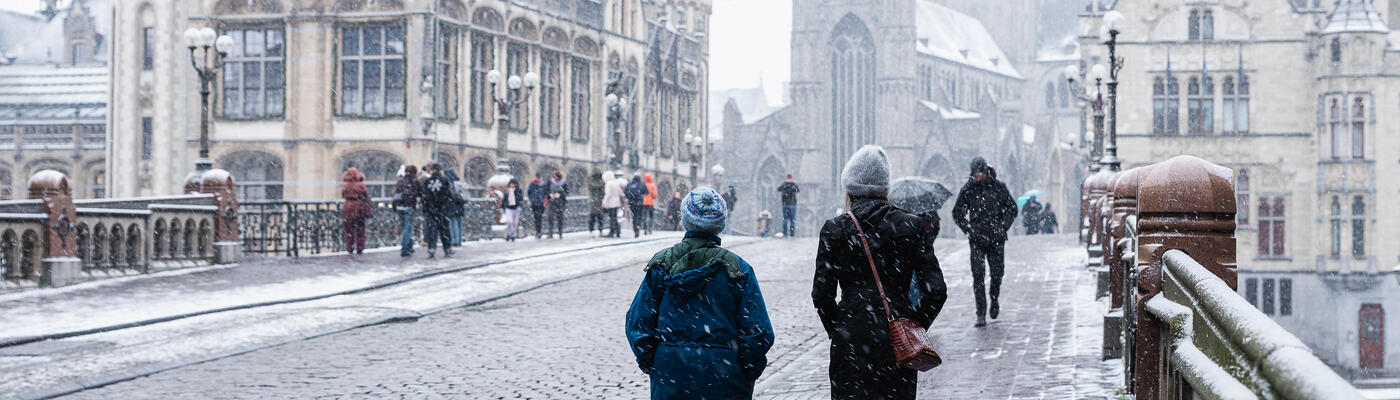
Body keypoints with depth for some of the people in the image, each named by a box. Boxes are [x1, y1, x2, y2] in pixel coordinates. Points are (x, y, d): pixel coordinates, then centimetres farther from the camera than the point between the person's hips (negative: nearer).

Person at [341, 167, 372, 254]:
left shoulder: (345, 186, -6)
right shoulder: (360, 185, -11)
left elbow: (343, 196, 7)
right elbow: (366, 196, -3)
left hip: (348, 208, 2)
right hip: (359, 208, -2)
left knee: (349, 229, 11)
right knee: (360, 229, 7)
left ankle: (350, 248, 10)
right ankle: (360, 248, 6)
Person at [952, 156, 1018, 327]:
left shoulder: (999, 187, 1)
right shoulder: (967, 190, 1)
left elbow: (1012, 209, 9)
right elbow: (958, 214, 8)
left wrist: (1003, 226, -6)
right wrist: (969, 229, -7)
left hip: (997, 238, 1)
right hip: (977, 240, -1)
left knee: (997, 273, 6)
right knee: (978, 275, -9)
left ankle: (995, 300, 37)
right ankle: (981, 314, -9)